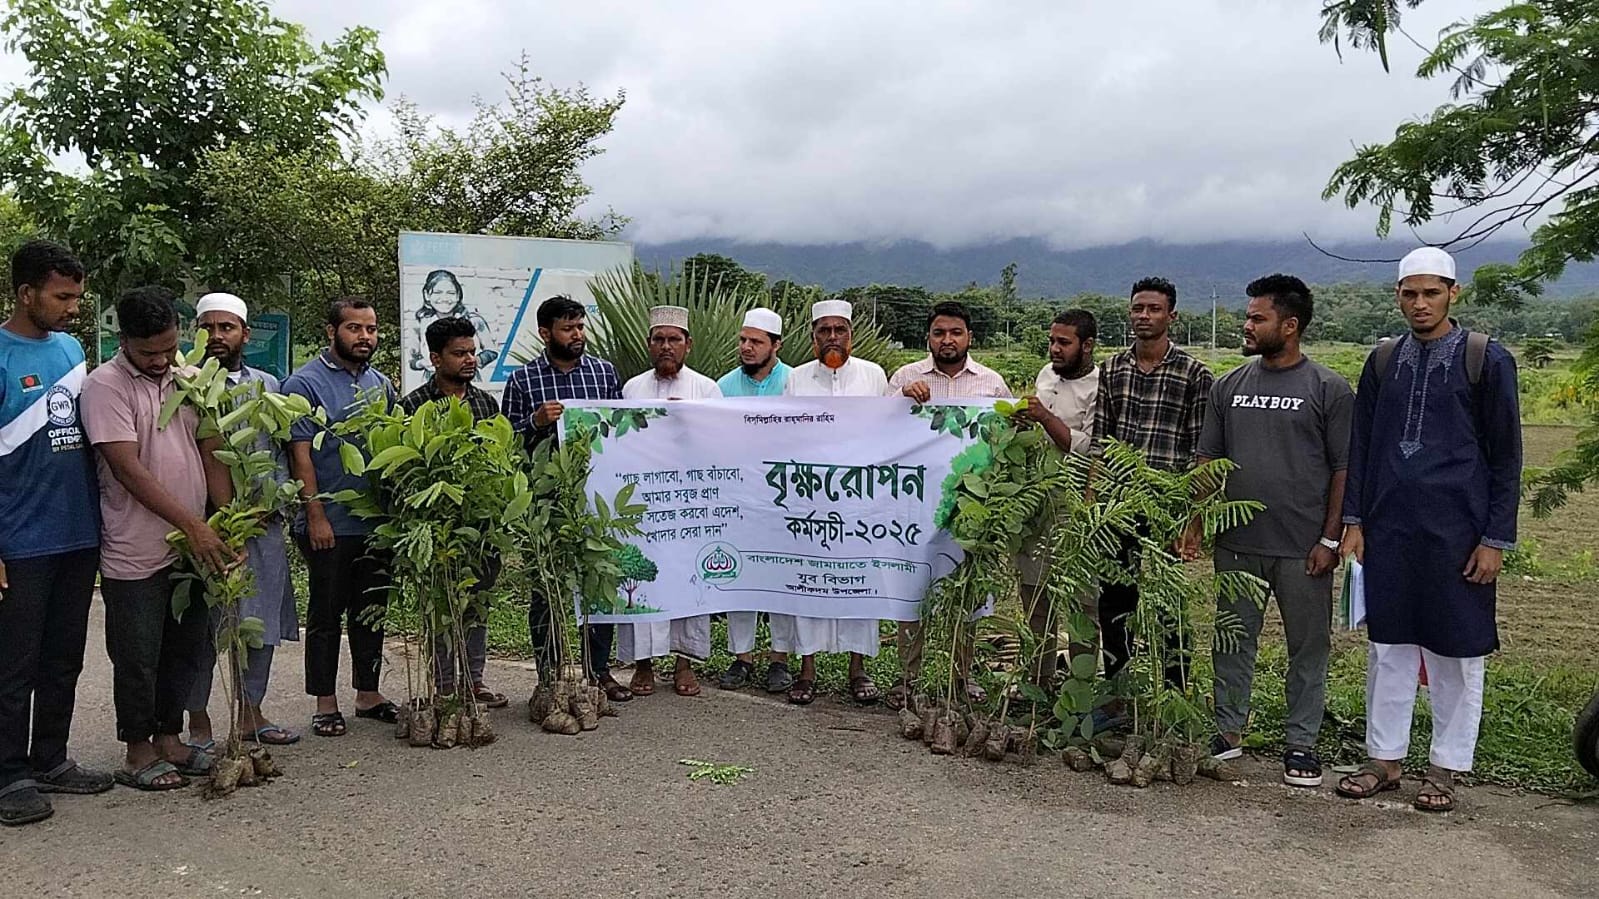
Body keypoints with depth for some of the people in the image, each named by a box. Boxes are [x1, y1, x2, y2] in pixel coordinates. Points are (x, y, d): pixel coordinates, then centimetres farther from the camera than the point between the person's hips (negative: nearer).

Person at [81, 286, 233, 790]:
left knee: (186, 648, 15)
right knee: (138, 657, 5)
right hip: (135, 555, -6)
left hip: (193, 548, 6)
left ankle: (169, 739, 29)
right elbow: (129, 470, -18)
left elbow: (211, 453, 9)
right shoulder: (105, 386, -11)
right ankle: (138, 754, 19)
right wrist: (193, 526, -21)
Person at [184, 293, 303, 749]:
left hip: (262, 524, 4)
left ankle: (250, 714, 23)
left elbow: (279, 452, 11)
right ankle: (198, 721, 13)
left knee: (261, 624, 10)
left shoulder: (267, 385, 12)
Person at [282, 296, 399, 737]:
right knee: (326, 614, 3)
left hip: (377, 520, 6)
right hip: (329, 523, -6)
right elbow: (300, 453, -12)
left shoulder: (381, 383, 13)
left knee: (372, 610, 13)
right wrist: (316, 515, -16)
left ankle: (368, 692, 24)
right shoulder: (305, 382, -7)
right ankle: (325, 703, 13)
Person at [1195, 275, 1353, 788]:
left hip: (1303, 549, -4)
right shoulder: (1230, 386, 8)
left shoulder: (1329, 390, -4)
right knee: (1233, 641, 12)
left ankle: (1301, 745, 18)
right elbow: (1209, 460, 11)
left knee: (1308, 647, 7)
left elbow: (1345, 469, -4)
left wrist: (1331, 539, -9)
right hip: (1237, 543, 4)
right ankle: (1228, 732, 25)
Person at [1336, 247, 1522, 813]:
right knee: (1388, 647, 9)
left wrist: (1496, 538, -7)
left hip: (1457, 532, -3)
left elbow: (1506, 457, -2)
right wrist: (1353, 521, 4)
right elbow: (1359, 447, 11)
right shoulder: (1383, 361, 9)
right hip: (1388, 531, 4)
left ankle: (1446, 770, 17)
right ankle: (1385, 760, 20)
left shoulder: (1486, 360, -2)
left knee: (1455, 653, 5)